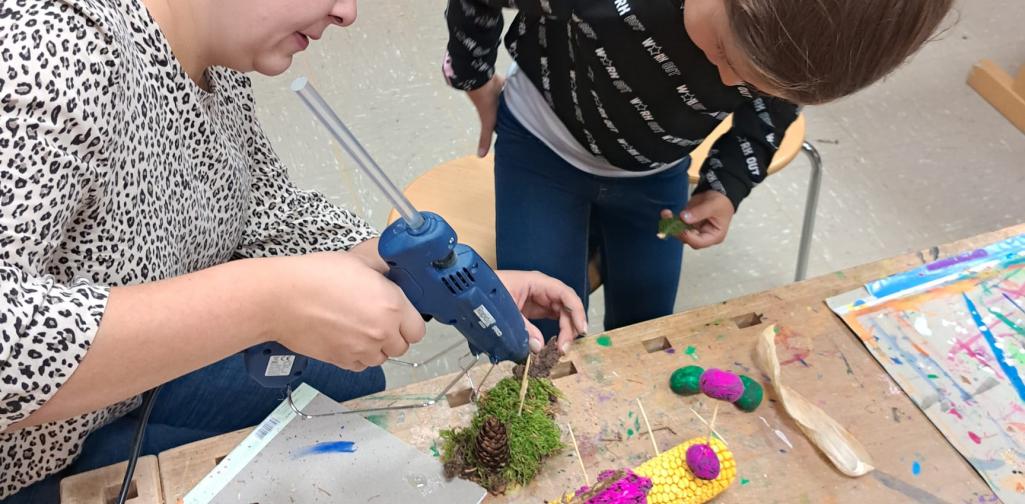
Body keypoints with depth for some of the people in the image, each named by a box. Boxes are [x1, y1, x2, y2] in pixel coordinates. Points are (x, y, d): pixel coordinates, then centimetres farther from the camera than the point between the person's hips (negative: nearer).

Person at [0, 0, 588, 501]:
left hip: (141, 374, 8)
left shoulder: (218, 62, -7)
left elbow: (277, 219, 1)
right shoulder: (60, 50, -34)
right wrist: (267, 303, -42)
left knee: (349, 381, 15)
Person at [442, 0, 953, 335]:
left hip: (658, 173, 3)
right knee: (543, 340, -3)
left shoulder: (813, 44, -29)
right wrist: (475, 79, -2)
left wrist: (726, 188, -18)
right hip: (543, 145, -2)